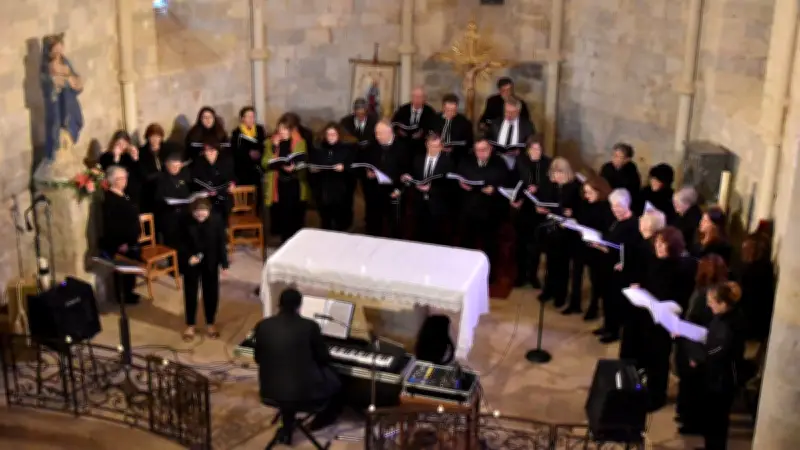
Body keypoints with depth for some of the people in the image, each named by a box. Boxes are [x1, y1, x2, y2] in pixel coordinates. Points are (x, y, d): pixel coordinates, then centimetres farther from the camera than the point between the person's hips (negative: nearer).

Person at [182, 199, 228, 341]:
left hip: (210, 263, 1)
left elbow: (222, 242, -7)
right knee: (190, 294, 10)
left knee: (211, 293, 12)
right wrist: (189, 257, -19)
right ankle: (190, 325, 25)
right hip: (191, 263, 0)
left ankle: (210, 324, 30)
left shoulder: (216, 220, -14)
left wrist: (224, 263, -5)